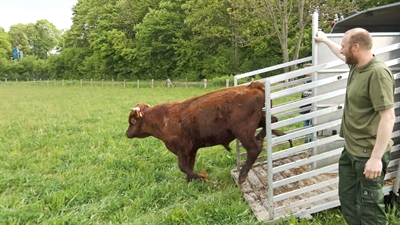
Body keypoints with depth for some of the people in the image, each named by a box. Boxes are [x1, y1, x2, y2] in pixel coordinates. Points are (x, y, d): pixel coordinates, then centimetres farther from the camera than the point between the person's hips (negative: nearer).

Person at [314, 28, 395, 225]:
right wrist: (325, 40, 46)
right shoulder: (356, 66, 6)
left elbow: (388, 117, -26)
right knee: (347, 199, 20)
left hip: (368, 154, -10)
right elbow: (342, 55, 32)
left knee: (368, 208, 0)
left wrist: (376, 157, -28)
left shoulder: (378, 73, -22)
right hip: (350, 150, 10)